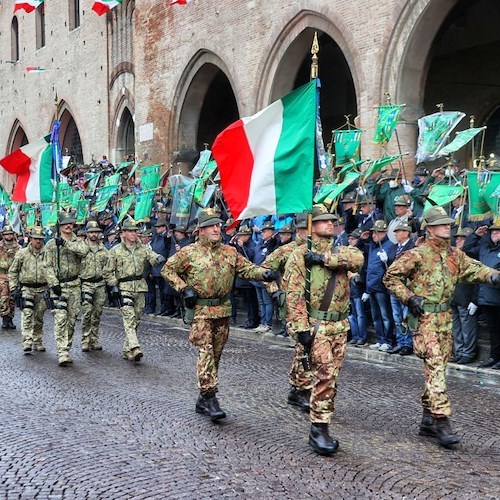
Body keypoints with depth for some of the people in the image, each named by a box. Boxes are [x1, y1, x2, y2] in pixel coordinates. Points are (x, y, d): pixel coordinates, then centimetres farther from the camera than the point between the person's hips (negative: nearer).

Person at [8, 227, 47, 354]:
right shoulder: (22, 253, -1)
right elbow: (12, 272, 6)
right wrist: (14, 288, -1)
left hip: (42, 290, 2)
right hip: (26, 289, -2)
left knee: (39, 318, 10)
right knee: (27, 315, -14)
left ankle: (37, 342, 21)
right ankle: (27, 343, -17)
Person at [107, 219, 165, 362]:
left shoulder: (143, 248, 9)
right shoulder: (115, 251, 1)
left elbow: (152, 257, -4)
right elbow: (109, 271, 4)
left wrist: (159, 259, -27)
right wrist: (114, 286, -6)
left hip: (140, 287, 4)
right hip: (124, 287, -4)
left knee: (136, 319, 8)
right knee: (129, 317, -19)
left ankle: (127, 350, 20)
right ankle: (134, 348, -30)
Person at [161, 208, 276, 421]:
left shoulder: (230, 252, 8)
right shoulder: (189, 252, -3)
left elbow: (246, 268, 7)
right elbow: (167, 270, 3)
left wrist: (264, 273, -13)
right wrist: (184, 288, -9)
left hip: (223, 310, 5)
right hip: (200, 311, -5)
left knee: (216, 354, 10)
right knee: (205, 352, -15)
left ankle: (203, 401, 21)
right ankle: (209, 397, -14)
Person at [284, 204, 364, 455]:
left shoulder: (340, 252, 14)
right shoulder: (300, 255, -3)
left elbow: (357, 258, -11)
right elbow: (294, 295, -10)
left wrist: (324, 258, -18)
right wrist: (301, 328, -18)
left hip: (339, 326, 6)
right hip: (316, 325, -6)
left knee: (330, 377, 10)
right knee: (324, 374, -15)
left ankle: (321, 427, 19)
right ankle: (318, 428, -6)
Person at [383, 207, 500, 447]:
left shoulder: (455, 254, 12)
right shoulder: (417, 254, -8)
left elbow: (472, 268, 3)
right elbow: (391, 277, -5)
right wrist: (409, 298, -13)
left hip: (445, 318, 7)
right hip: (424, 318, -7)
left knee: (437, 367, 11)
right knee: (435, 367, -15)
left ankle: (428, 421, 21)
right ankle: (442, 422, -16)